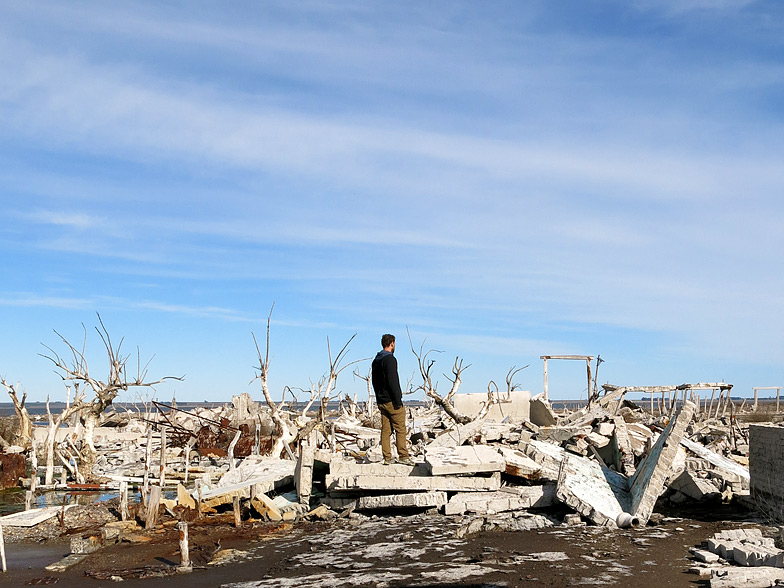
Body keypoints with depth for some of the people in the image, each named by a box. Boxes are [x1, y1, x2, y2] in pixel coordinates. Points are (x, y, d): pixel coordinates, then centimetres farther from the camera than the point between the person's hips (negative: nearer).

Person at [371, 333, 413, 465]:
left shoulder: (376, 360, 15)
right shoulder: (389, 359, -13)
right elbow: (392, 381, -20)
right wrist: (398, 400, -17)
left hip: (381, 401, 8)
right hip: (391, 400, -8)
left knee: (385, 430, 8)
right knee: (400, 429, -2)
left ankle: (387, 458, 9)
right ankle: (403, 456, -2)